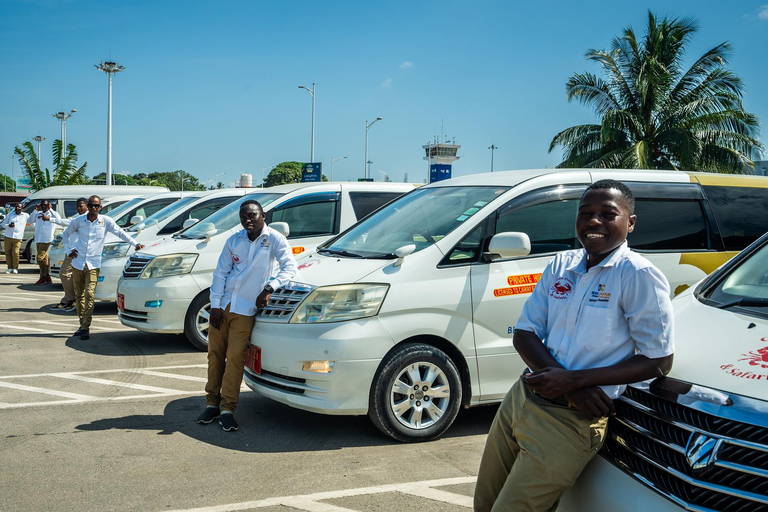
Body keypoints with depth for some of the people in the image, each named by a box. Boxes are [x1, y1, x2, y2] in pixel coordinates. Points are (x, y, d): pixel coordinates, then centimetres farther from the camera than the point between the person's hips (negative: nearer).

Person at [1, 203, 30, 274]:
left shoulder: (25, 215, 7)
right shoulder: (10, 215, 10)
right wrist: (9, 225, -10)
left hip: (18, 238, -2)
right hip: (8, 237, 2)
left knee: (15, 253, -14)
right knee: (8, 253, 2)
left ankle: (15, 268, 1)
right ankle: (9, 268, 13)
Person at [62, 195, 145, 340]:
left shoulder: (105, 221, -1)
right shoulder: (78, 221, 3)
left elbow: (120, 233, -1)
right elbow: (66, 234, 18)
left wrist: (135, 244, -12)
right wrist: (69, 250, 7)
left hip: (93, 264, -2)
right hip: (78, 263, 3)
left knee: (89, 294, -13)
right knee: (79, 295, 7)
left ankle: (86, 327, -12)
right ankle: (83, 325, 18)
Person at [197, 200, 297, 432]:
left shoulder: (274, 239, -5)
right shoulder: (234, 240, 6)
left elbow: (289, 268, -10)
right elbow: (220, 273, 6)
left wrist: (269, 288, -23)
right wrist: (215, 305, -1)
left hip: (246, 309, -4)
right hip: (222, 305, 4)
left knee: (235, 357, -8)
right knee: (215, 354, 6)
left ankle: (227, 409, 1)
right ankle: (212, 404, 17)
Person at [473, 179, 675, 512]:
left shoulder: (639, 276, -13)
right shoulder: (561, 265, 6)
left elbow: (658, 361, -13)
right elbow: (524, 334, 4)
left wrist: (574, 381, -19)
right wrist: (568, 384, -14)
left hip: (570, 421, -6)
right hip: (519, 398, 7)